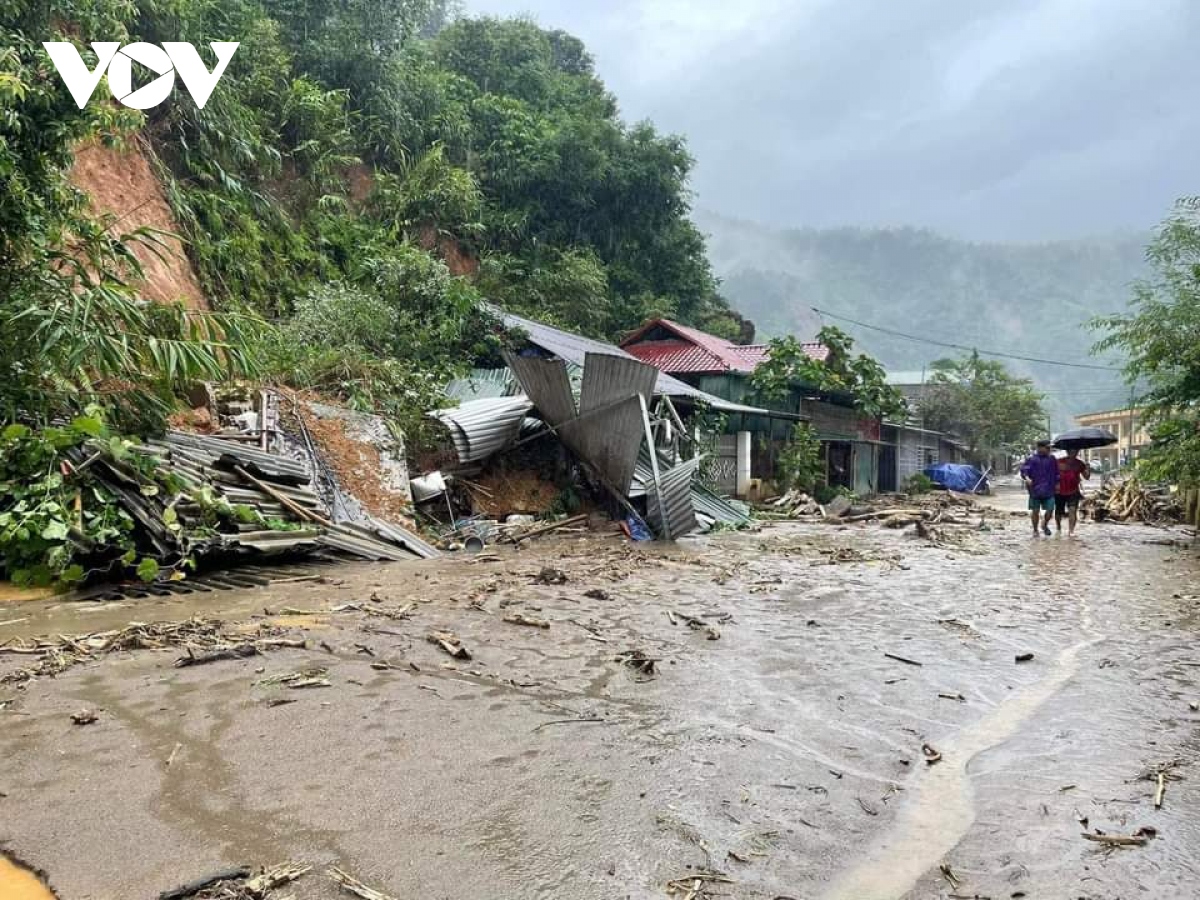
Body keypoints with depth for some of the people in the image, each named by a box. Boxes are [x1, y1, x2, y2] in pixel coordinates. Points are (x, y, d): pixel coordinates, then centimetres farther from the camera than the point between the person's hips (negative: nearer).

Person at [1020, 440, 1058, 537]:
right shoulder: (1031, 459, -1)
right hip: (1035, 490, -3)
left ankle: (1045, 525, 25)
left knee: (1050, 509, -4)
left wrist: (1057, 483, 12)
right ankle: (1035, 530, 18)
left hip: (1049, 490, 3)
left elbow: (1056, 473, 19)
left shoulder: (1052, 460, 11)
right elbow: (1024, 469, -7)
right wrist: (1026, 478, -24)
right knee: (1035, 510, 3)